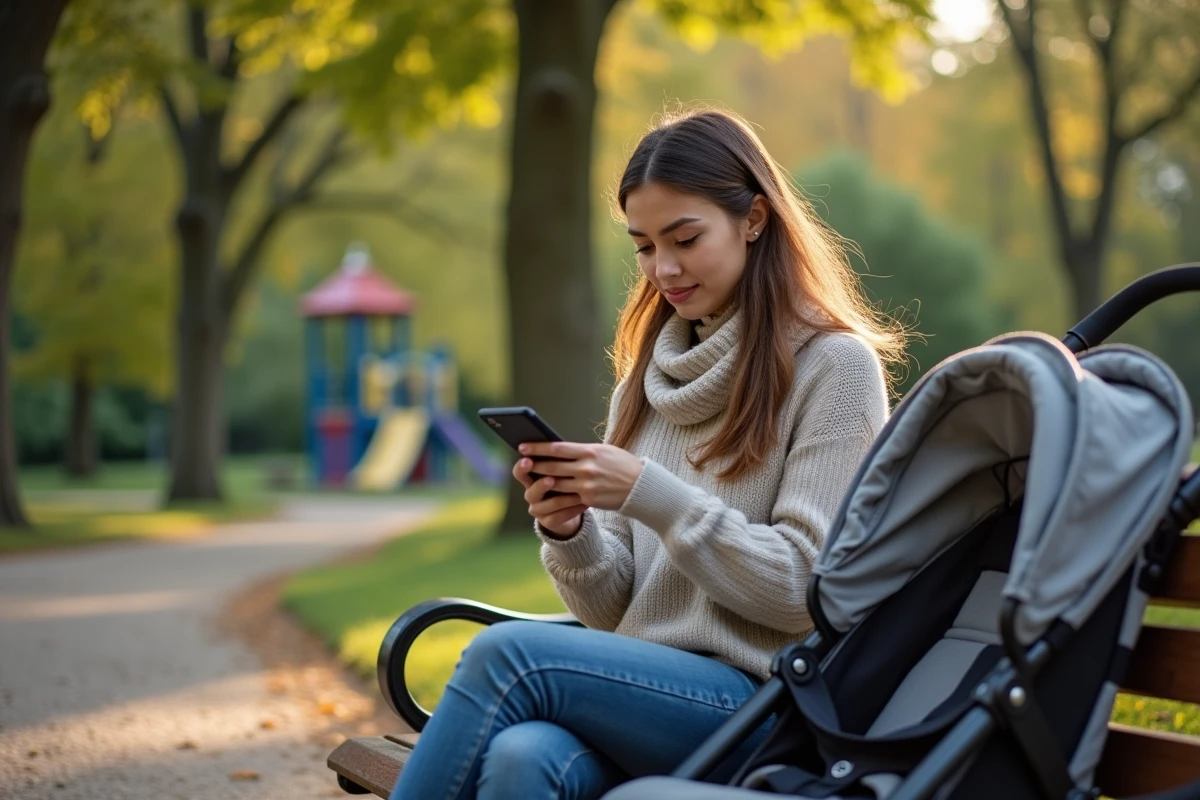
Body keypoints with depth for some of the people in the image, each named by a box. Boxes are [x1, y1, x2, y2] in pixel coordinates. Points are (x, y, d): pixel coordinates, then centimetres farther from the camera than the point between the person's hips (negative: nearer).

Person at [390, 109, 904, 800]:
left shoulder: (833, 364, -1)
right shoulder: (650, 377, 17)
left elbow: (804, 589, -8)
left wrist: (649, 494, -16)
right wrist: (571, 532, -7)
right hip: (640, 690, 5)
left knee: (508, 654, -28)